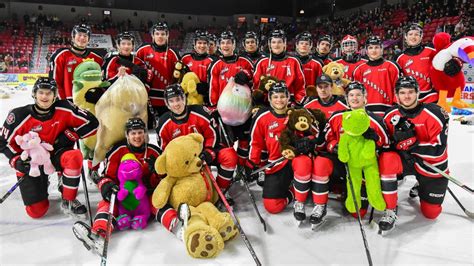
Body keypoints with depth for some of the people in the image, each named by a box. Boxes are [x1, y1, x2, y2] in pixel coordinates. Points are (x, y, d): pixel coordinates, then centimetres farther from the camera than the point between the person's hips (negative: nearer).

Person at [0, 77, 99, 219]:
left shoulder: (64, 109, -14)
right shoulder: (20, 115, -14)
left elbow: (92, 123, -14)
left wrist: (68, 135, -16)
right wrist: (17, 161, -16)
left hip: (55, 154, 1)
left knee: (75, 156, -38)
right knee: (36, 211, -8)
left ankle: (68, 201, -16)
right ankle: (40, 185, 30)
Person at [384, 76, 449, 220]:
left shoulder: (434, 114, -23)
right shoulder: (391, 115, -10)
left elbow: (438, 149, -25)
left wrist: (413, 145, -37)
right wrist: (395, 141, -27)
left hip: (432, 165, -3)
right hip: (407, 159, 3)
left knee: (430, 213, 3)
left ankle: (423, 186, 37)